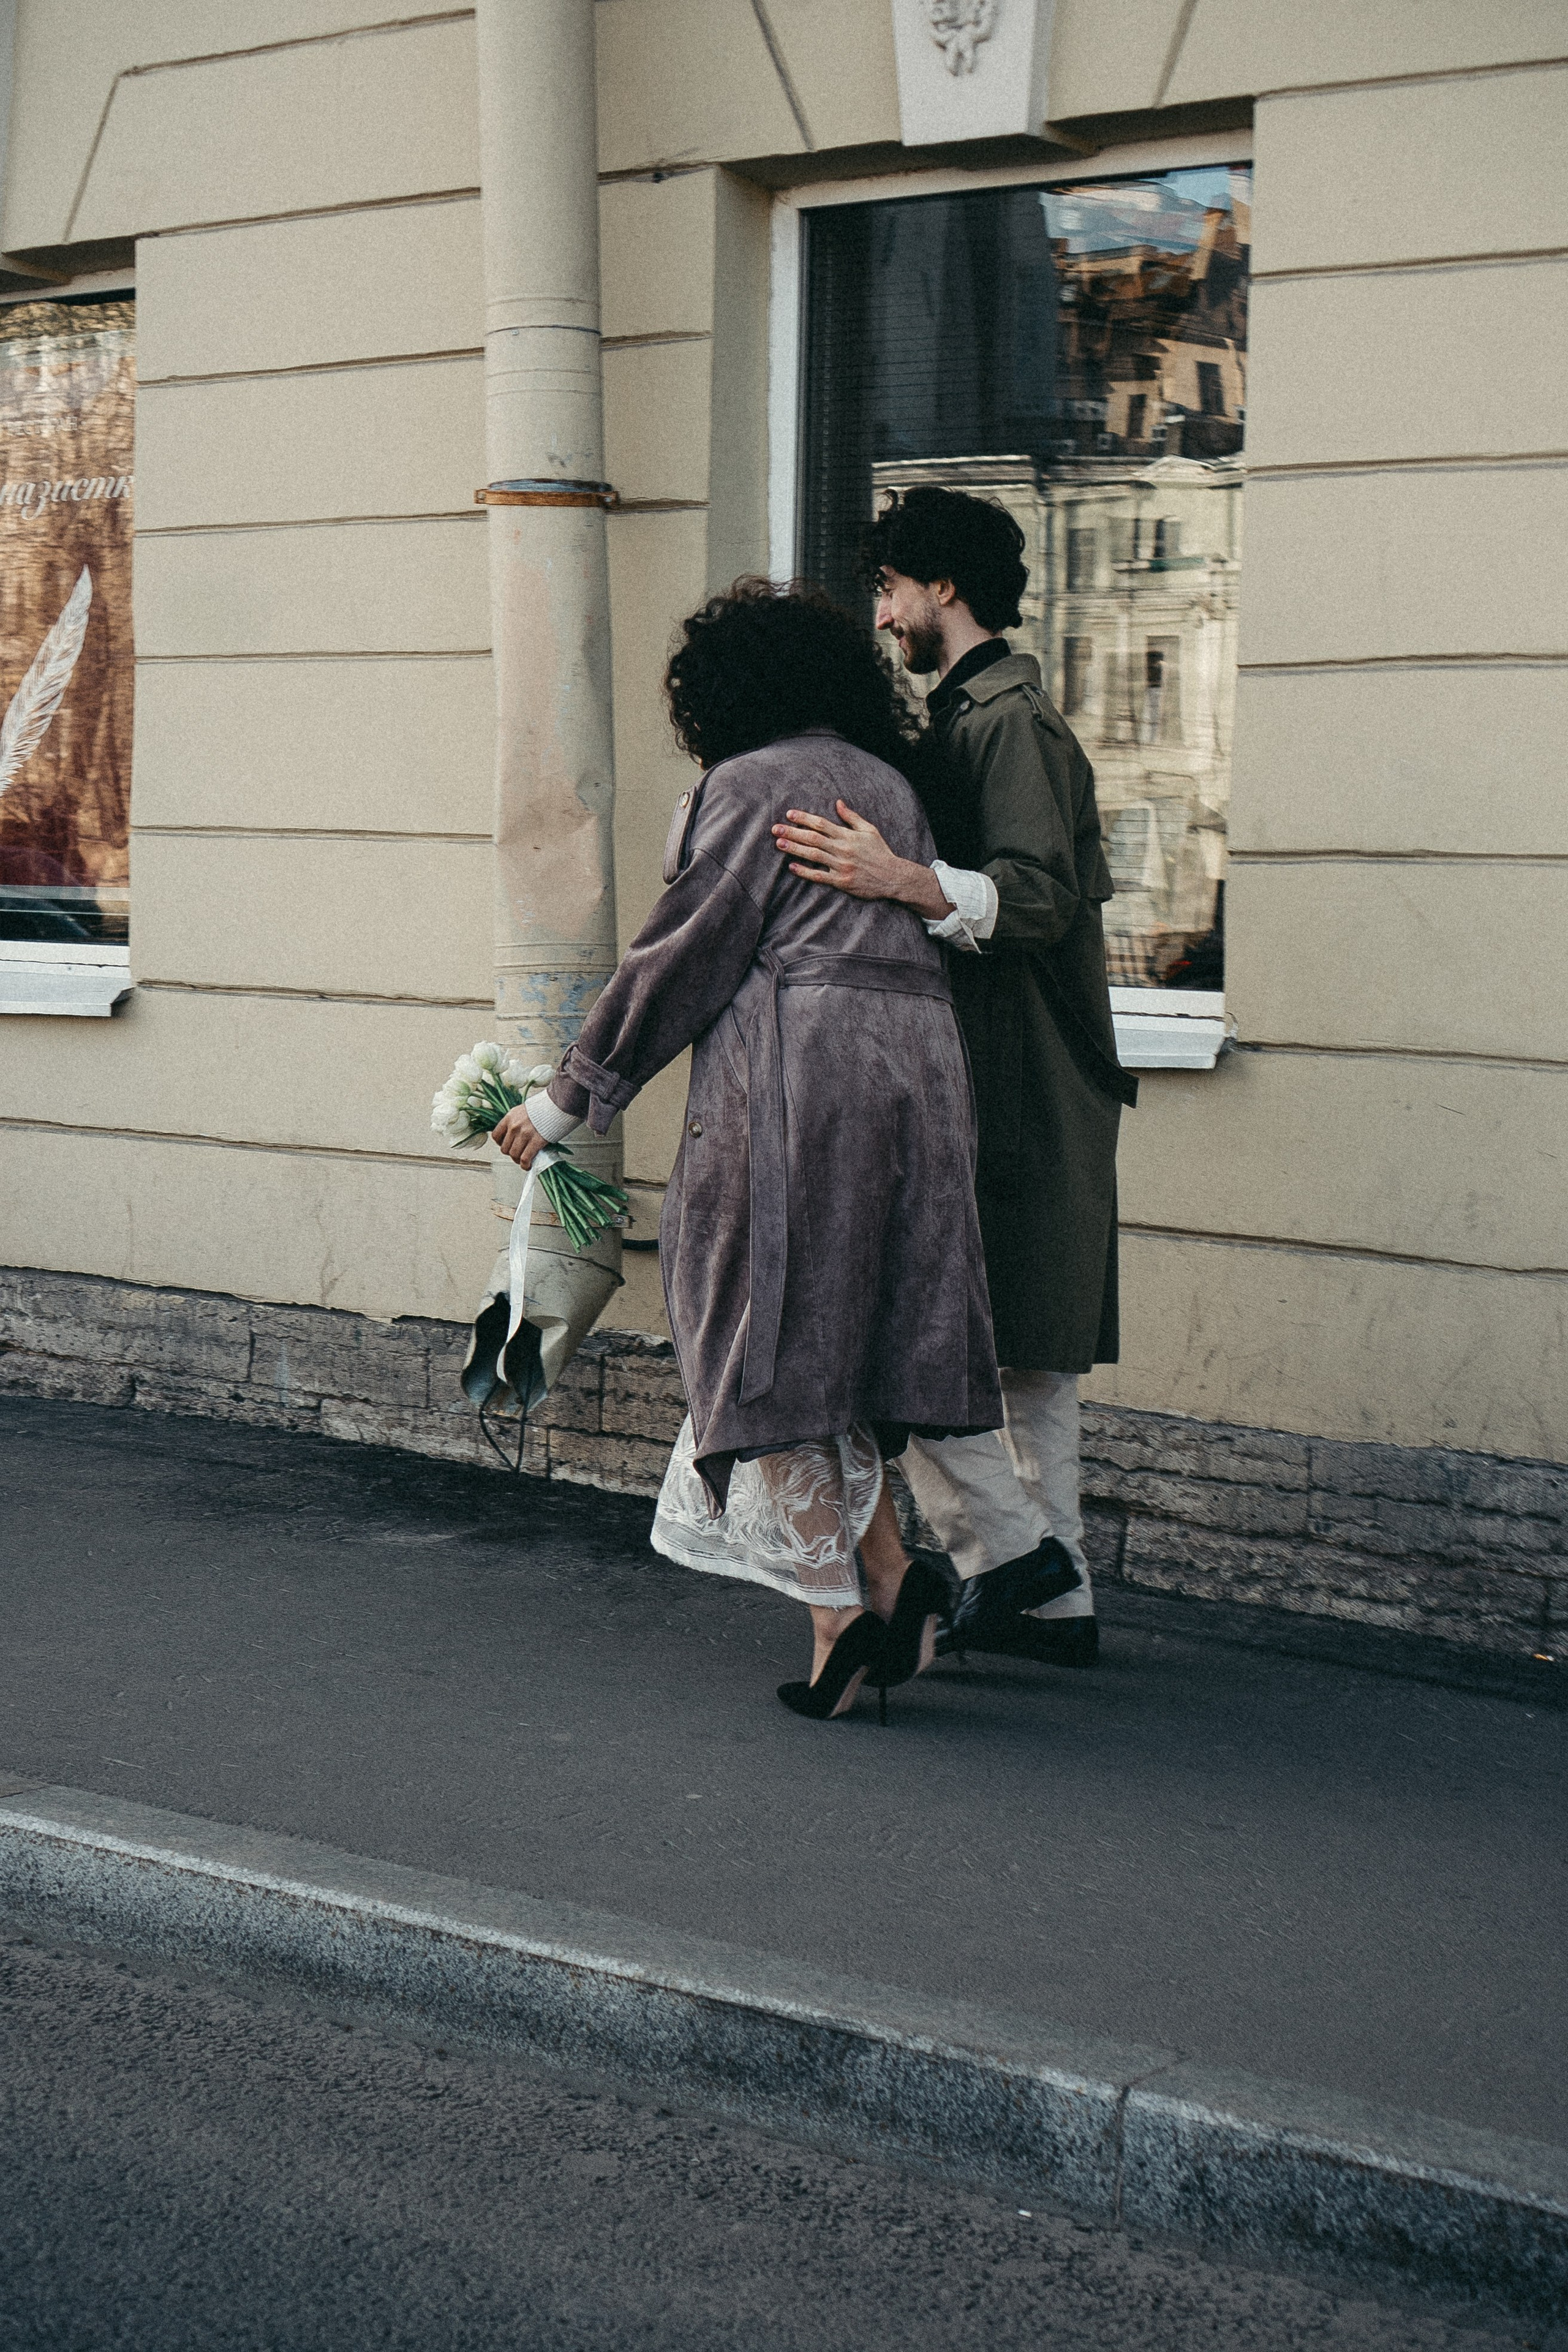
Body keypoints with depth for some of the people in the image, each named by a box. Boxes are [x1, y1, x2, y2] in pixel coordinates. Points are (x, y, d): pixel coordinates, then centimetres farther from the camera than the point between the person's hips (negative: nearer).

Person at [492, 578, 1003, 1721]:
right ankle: (894, 1574, 2)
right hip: (919, 1065, 7)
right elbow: (943, 919, 16)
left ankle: (838, 1616, -5)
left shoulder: (750, 784, -3)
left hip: (795, 1071, -7)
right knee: (838, 1338, 15)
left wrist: (568, 1096, 1)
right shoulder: (890, 785, 19)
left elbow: (683, 954, -6)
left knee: (774, 1349, 0)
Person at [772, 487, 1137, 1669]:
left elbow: (1040, 897, -23)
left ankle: (1007, 1551, -8)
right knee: (1022, 1344, 11)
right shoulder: (978, 714, 20)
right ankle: (1057, 1599, 15)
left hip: (1014, 1087, -11)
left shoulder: (1010, 719, -12)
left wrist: (903, 882, -37)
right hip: (1026, 1085, 11)